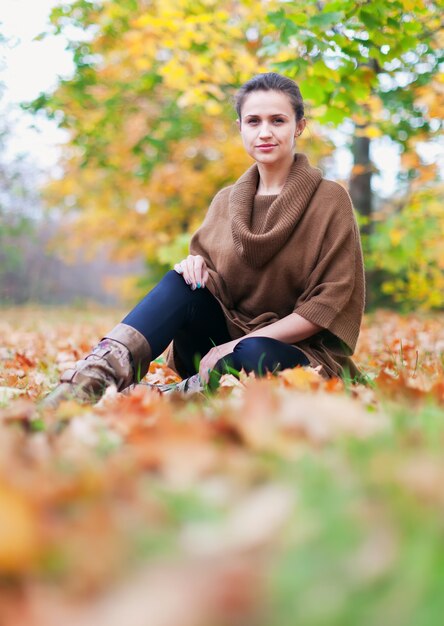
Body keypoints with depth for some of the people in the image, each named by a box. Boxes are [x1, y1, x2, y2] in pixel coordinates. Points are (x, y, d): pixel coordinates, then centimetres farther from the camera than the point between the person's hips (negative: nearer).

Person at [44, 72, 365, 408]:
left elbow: (332, 300, -11)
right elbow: (208, 280, 11)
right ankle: (90, 381, -39)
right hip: (226, 339, 4)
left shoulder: (330, 200, -5)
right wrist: (198, 270, -15)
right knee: (183, 281, -24)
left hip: (298, 351, -4)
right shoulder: (226, 201, 8)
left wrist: (242, 342, -17)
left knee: (254, 354, -38)